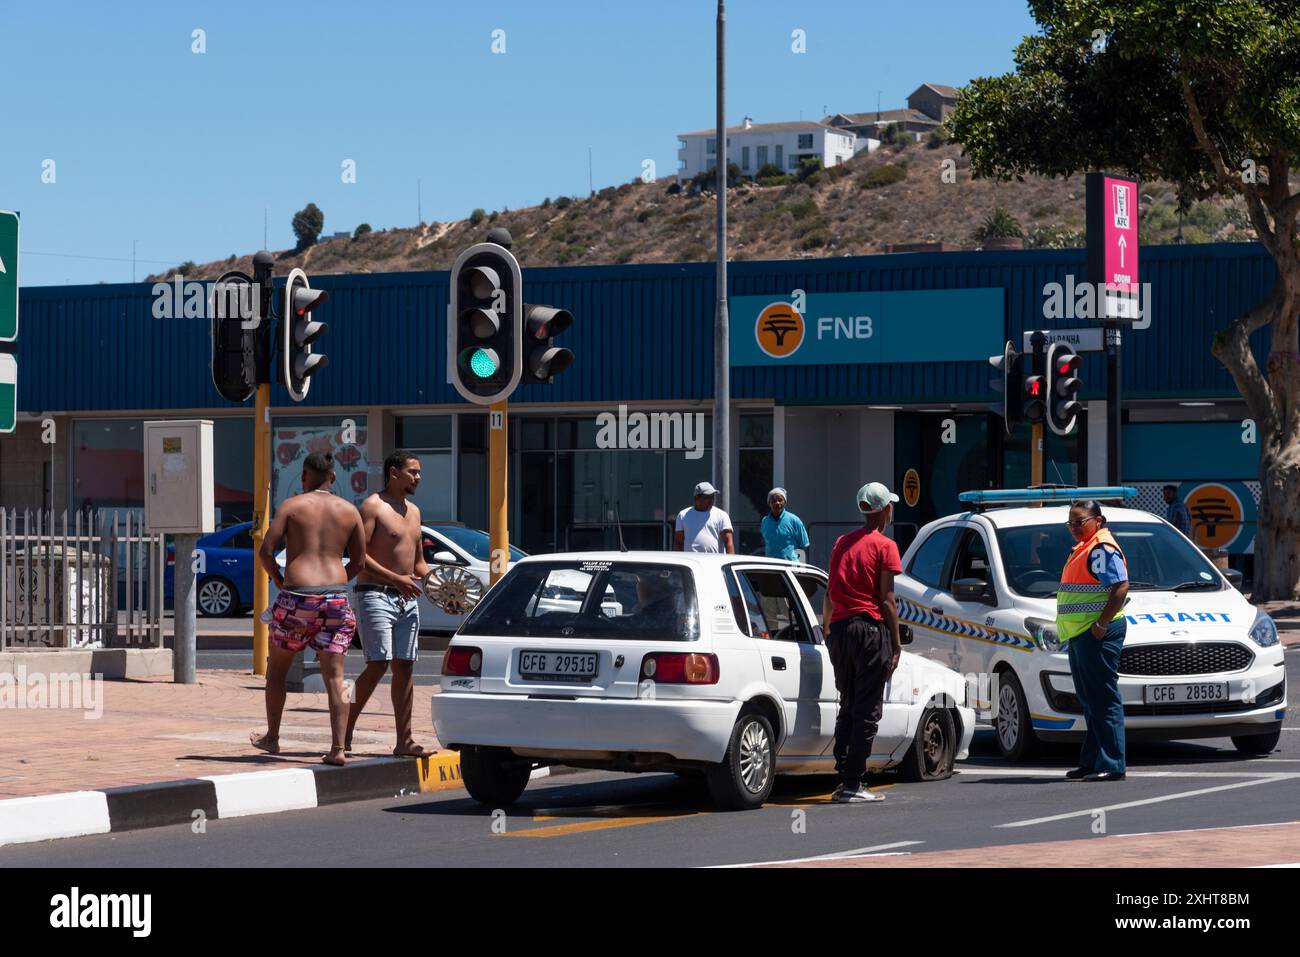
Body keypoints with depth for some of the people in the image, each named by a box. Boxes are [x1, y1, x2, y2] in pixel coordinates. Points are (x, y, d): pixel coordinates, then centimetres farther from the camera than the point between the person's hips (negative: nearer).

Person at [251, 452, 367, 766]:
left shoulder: (291, 506, -1)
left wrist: (279, 580, 10)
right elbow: (359, 561, 11)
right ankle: (338, 748, -7)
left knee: (277, 668, 17)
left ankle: (272, 737, 25)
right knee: (335, 677, 1)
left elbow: (265, 551, -6)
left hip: (297, 598, -3)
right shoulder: (349, 510, 9)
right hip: (336, 598, 3)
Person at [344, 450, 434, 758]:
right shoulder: (373, 506, -6)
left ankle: (404, 741, 5)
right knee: (378, 664, -14)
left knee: (404, 667, 4)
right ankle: (346, 727, -2)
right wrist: (396, 579, -21)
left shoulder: (413, 511, 18)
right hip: (376, 594, -8)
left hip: (406, 599, 8)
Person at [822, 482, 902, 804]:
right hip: (870, 629, -6)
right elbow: (886, 599, -7)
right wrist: (896, 645, -3)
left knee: (847, 708, 15)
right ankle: (852, 785, -10)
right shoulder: (884, 546, -3)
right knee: (867, 711, -5)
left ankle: (843, 778, 12)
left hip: (840, 629, 6)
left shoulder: (842, 543, 16)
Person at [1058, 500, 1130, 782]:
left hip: (1096, 634, -11)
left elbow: (1121, 586, -21)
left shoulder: (1102, 549, -12)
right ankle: (1091, 762, 21)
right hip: (1079, 634, 11)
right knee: (1090, 700, 15)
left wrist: (1101, 624, -23)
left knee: (1104, 699, -10)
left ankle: (1111, 765, -11)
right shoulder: (1082, 549, 21)